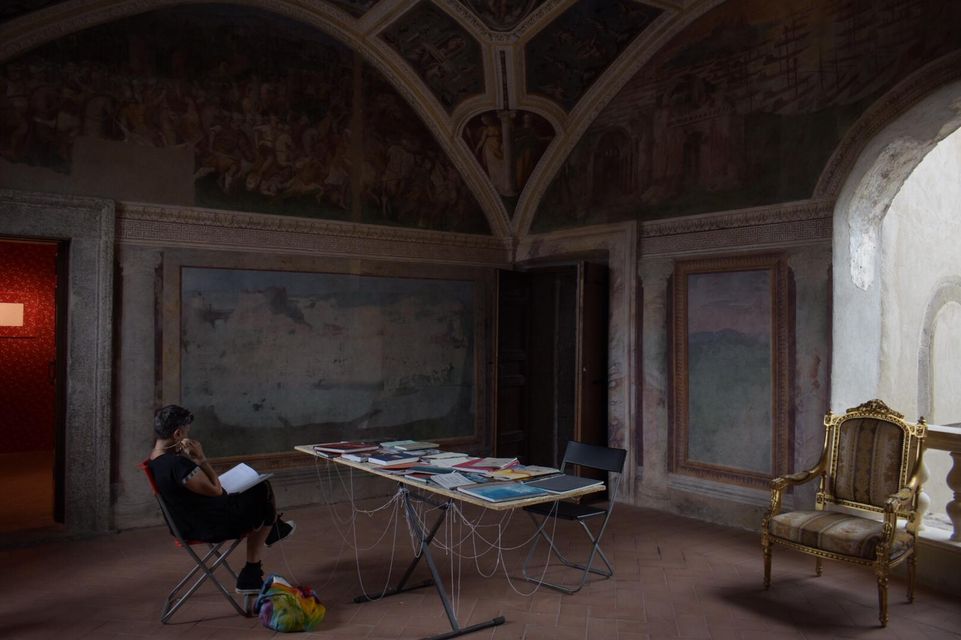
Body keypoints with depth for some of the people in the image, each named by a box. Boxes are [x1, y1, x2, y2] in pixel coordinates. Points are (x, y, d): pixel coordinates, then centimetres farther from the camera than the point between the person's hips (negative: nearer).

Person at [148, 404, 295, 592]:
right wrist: (201, 458, -21)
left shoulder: (155, 460, -2)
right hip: (211, 526, -10)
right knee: (263, 491, 8)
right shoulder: (176, 464, -33)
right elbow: (216, 490, -25)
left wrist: (192, 458, -6)